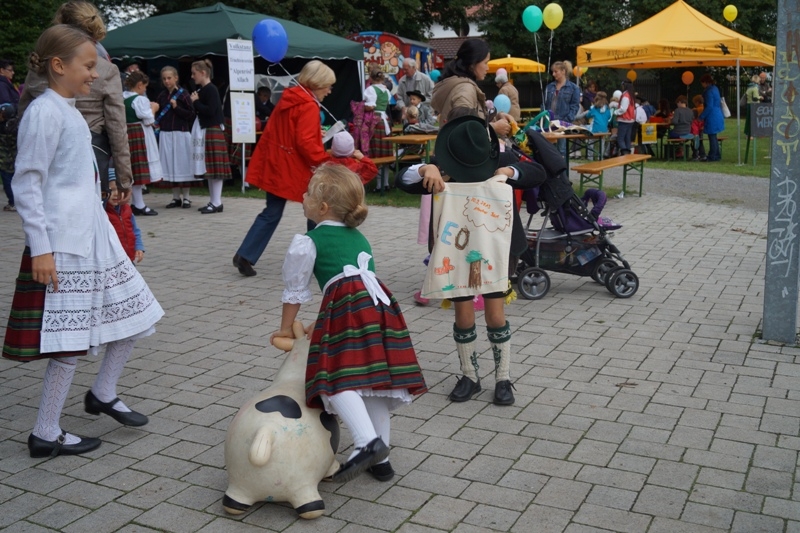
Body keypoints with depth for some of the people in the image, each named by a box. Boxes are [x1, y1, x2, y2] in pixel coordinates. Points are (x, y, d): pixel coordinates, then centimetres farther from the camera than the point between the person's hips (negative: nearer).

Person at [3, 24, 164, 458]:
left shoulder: (70, 111, 15)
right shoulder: (44, 113, -12)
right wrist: (39, 247, -20)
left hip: (94, 234, 10)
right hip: (64, 242, -10)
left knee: (133, 309, 14)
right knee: (69, 339, -3)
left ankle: (103, 394, 30)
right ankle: (45, 434, 10)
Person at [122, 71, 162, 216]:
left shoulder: (122, 98, 10)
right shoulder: (140, 100, -14)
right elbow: (148, 120, -15)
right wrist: (153, 109, 2)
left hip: (125, 134, 8)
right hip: (139, 135, -8)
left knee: (131, 171, 13)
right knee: (140, 170, -3)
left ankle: (134, 203, 20)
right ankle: (139, 206, 0)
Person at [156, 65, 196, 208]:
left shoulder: (183, 94, -4)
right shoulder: (161, 96, 10)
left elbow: (191, 114, -8)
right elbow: (158, 112, 20)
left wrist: (176, 107, -16)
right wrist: (156, 122, 2)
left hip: (181, 133, -5)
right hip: (165, 134, 5)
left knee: (183, 165, 2)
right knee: (171, 166, 8)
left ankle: (186, 197, 11)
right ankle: (176, 197, 16)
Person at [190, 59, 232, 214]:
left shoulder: (211, 89, -11)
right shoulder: (201, 90, 15)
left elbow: (210, 111, -21)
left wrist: (196, 102, -10)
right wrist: (195, 102, 3)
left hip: (213, 131, -10)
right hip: (205, 131, 10)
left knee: (215, 166, -7)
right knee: (209, 167, 11)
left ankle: (217, 202, -5)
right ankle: (213, 201, 16)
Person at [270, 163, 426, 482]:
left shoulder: (307, 243, 10)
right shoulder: (358, 237, 31)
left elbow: (294, 289, 15)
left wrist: (286, 328, 30)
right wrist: (320, 325, 42)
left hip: (348, 305, -7)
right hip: (380, 302, 7)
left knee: (337, 378, -13)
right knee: (373, 379, 12)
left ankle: (368, 442, -31)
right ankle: (380, 460, 19)